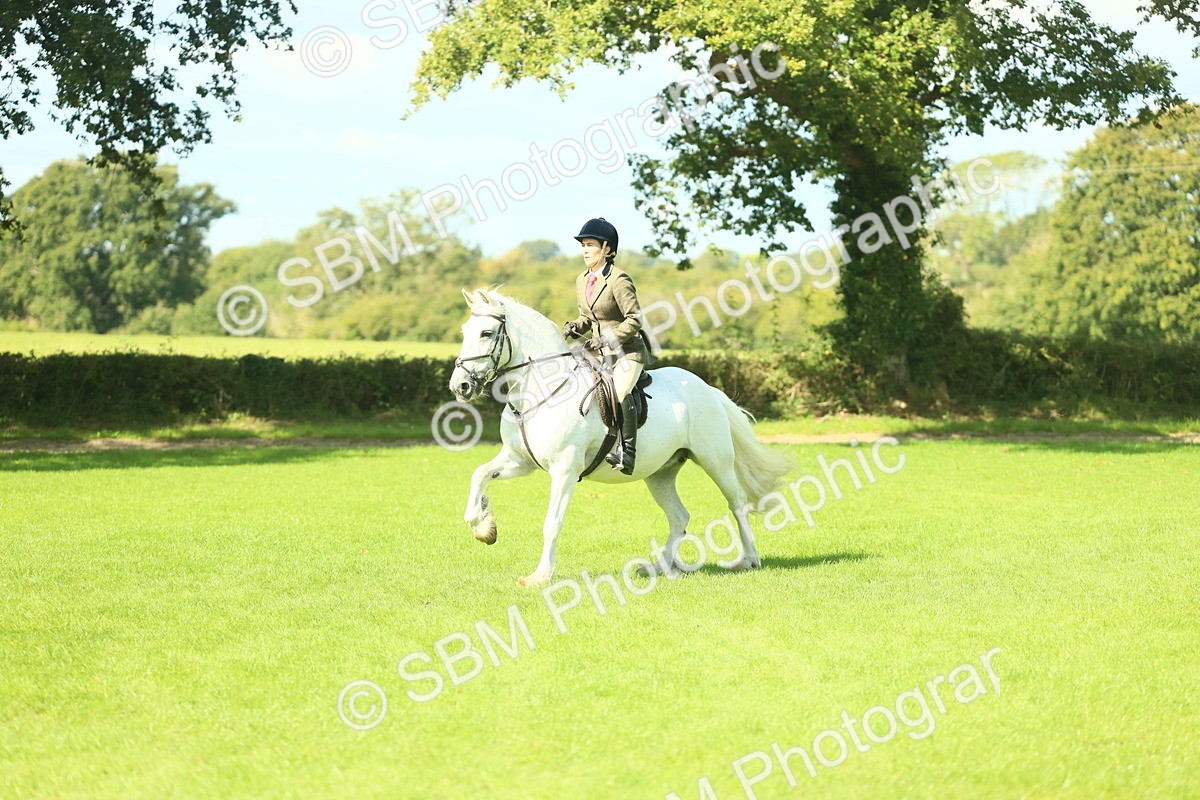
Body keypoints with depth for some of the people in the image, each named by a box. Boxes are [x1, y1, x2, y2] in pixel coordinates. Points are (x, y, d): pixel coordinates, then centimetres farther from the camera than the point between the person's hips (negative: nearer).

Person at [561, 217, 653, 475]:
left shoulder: (618, 280, -14)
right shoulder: (582, 280, 10)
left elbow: (634, 319, -15)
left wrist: (607, 339, -21)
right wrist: (575, 327, -1)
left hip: (628, 351, -9)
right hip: (600, 353, 9)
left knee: (619, 391, -31)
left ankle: (627, 453, -31)